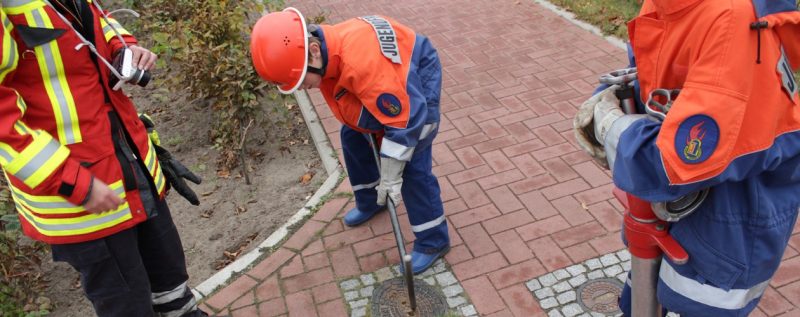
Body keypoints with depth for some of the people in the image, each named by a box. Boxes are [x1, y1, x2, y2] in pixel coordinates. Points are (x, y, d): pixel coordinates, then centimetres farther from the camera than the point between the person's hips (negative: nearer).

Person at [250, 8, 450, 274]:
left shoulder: (360, 64, -44)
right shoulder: (326, 52, -17)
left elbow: (404, 121, -37)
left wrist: (389, 178, -27)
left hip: (418, 76, -8)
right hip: (383, 78, 9)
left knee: (412, 167, -12)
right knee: (352, 137, 15)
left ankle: (433, 241, 5)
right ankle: (370, 202, 37)